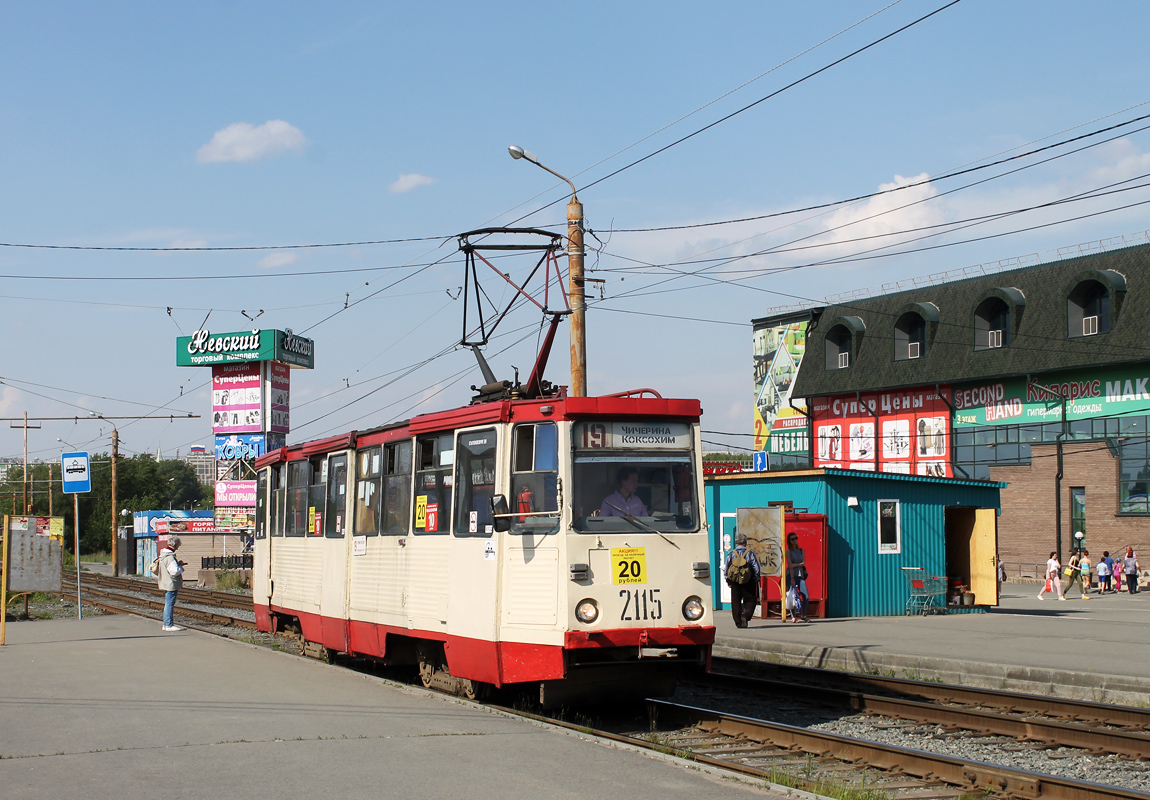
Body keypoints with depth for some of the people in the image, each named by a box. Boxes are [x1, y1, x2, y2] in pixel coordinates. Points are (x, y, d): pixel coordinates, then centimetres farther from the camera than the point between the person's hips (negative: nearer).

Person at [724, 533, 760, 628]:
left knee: (736, 602, 8)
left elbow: (726, 569, 5)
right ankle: (746, 616, -18)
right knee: (750, 600, 6)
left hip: (735, 582, 2)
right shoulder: (750, 552, -1)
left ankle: (738, 622, 6)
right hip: (748, 581, -2)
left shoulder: (731, 553, 4)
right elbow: (756, 568, -3)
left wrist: (728, 581, 14)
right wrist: (756, 580, 6)